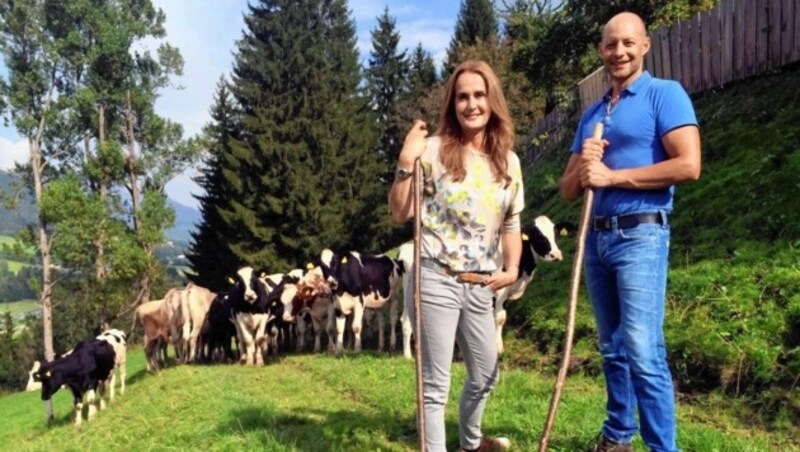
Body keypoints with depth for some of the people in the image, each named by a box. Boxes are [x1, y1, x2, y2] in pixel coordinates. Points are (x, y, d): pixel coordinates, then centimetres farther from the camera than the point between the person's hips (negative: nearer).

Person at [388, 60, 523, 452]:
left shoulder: (509, 161, 7)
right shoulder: (434, 149, -8)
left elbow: (511, 223, 15)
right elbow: (400, 214, -8)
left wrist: (512, 267, 1)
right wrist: (406, 164, -20)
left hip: (481, 287, 6)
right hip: (435, 281, -6)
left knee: (485, 374, 22)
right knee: (436, 383, 1)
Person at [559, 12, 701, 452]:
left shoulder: (665, 93, -2)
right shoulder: (591, 115, 18)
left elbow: (688, 165, -15)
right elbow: (567, 189, 17)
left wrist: (611, 175, -13)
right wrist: (582, 167, -6)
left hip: (640, 235, -7)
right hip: (596, 237, 7)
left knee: (643, 352, -11)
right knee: (612, 348, 14)